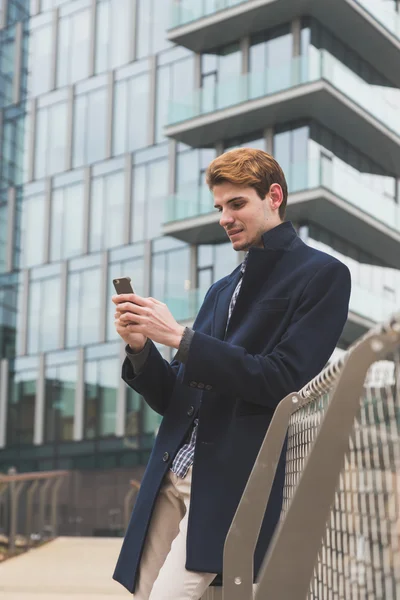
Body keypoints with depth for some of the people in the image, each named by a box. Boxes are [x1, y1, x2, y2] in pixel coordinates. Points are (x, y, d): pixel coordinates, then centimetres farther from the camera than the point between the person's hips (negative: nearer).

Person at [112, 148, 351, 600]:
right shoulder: (221, 290, 21)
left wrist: (179, 337, -14)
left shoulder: (322, 275, 0)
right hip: (172, 476, 7)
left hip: (235, 481, -7)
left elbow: (283, 381, -12)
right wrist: (140, 345, -2)